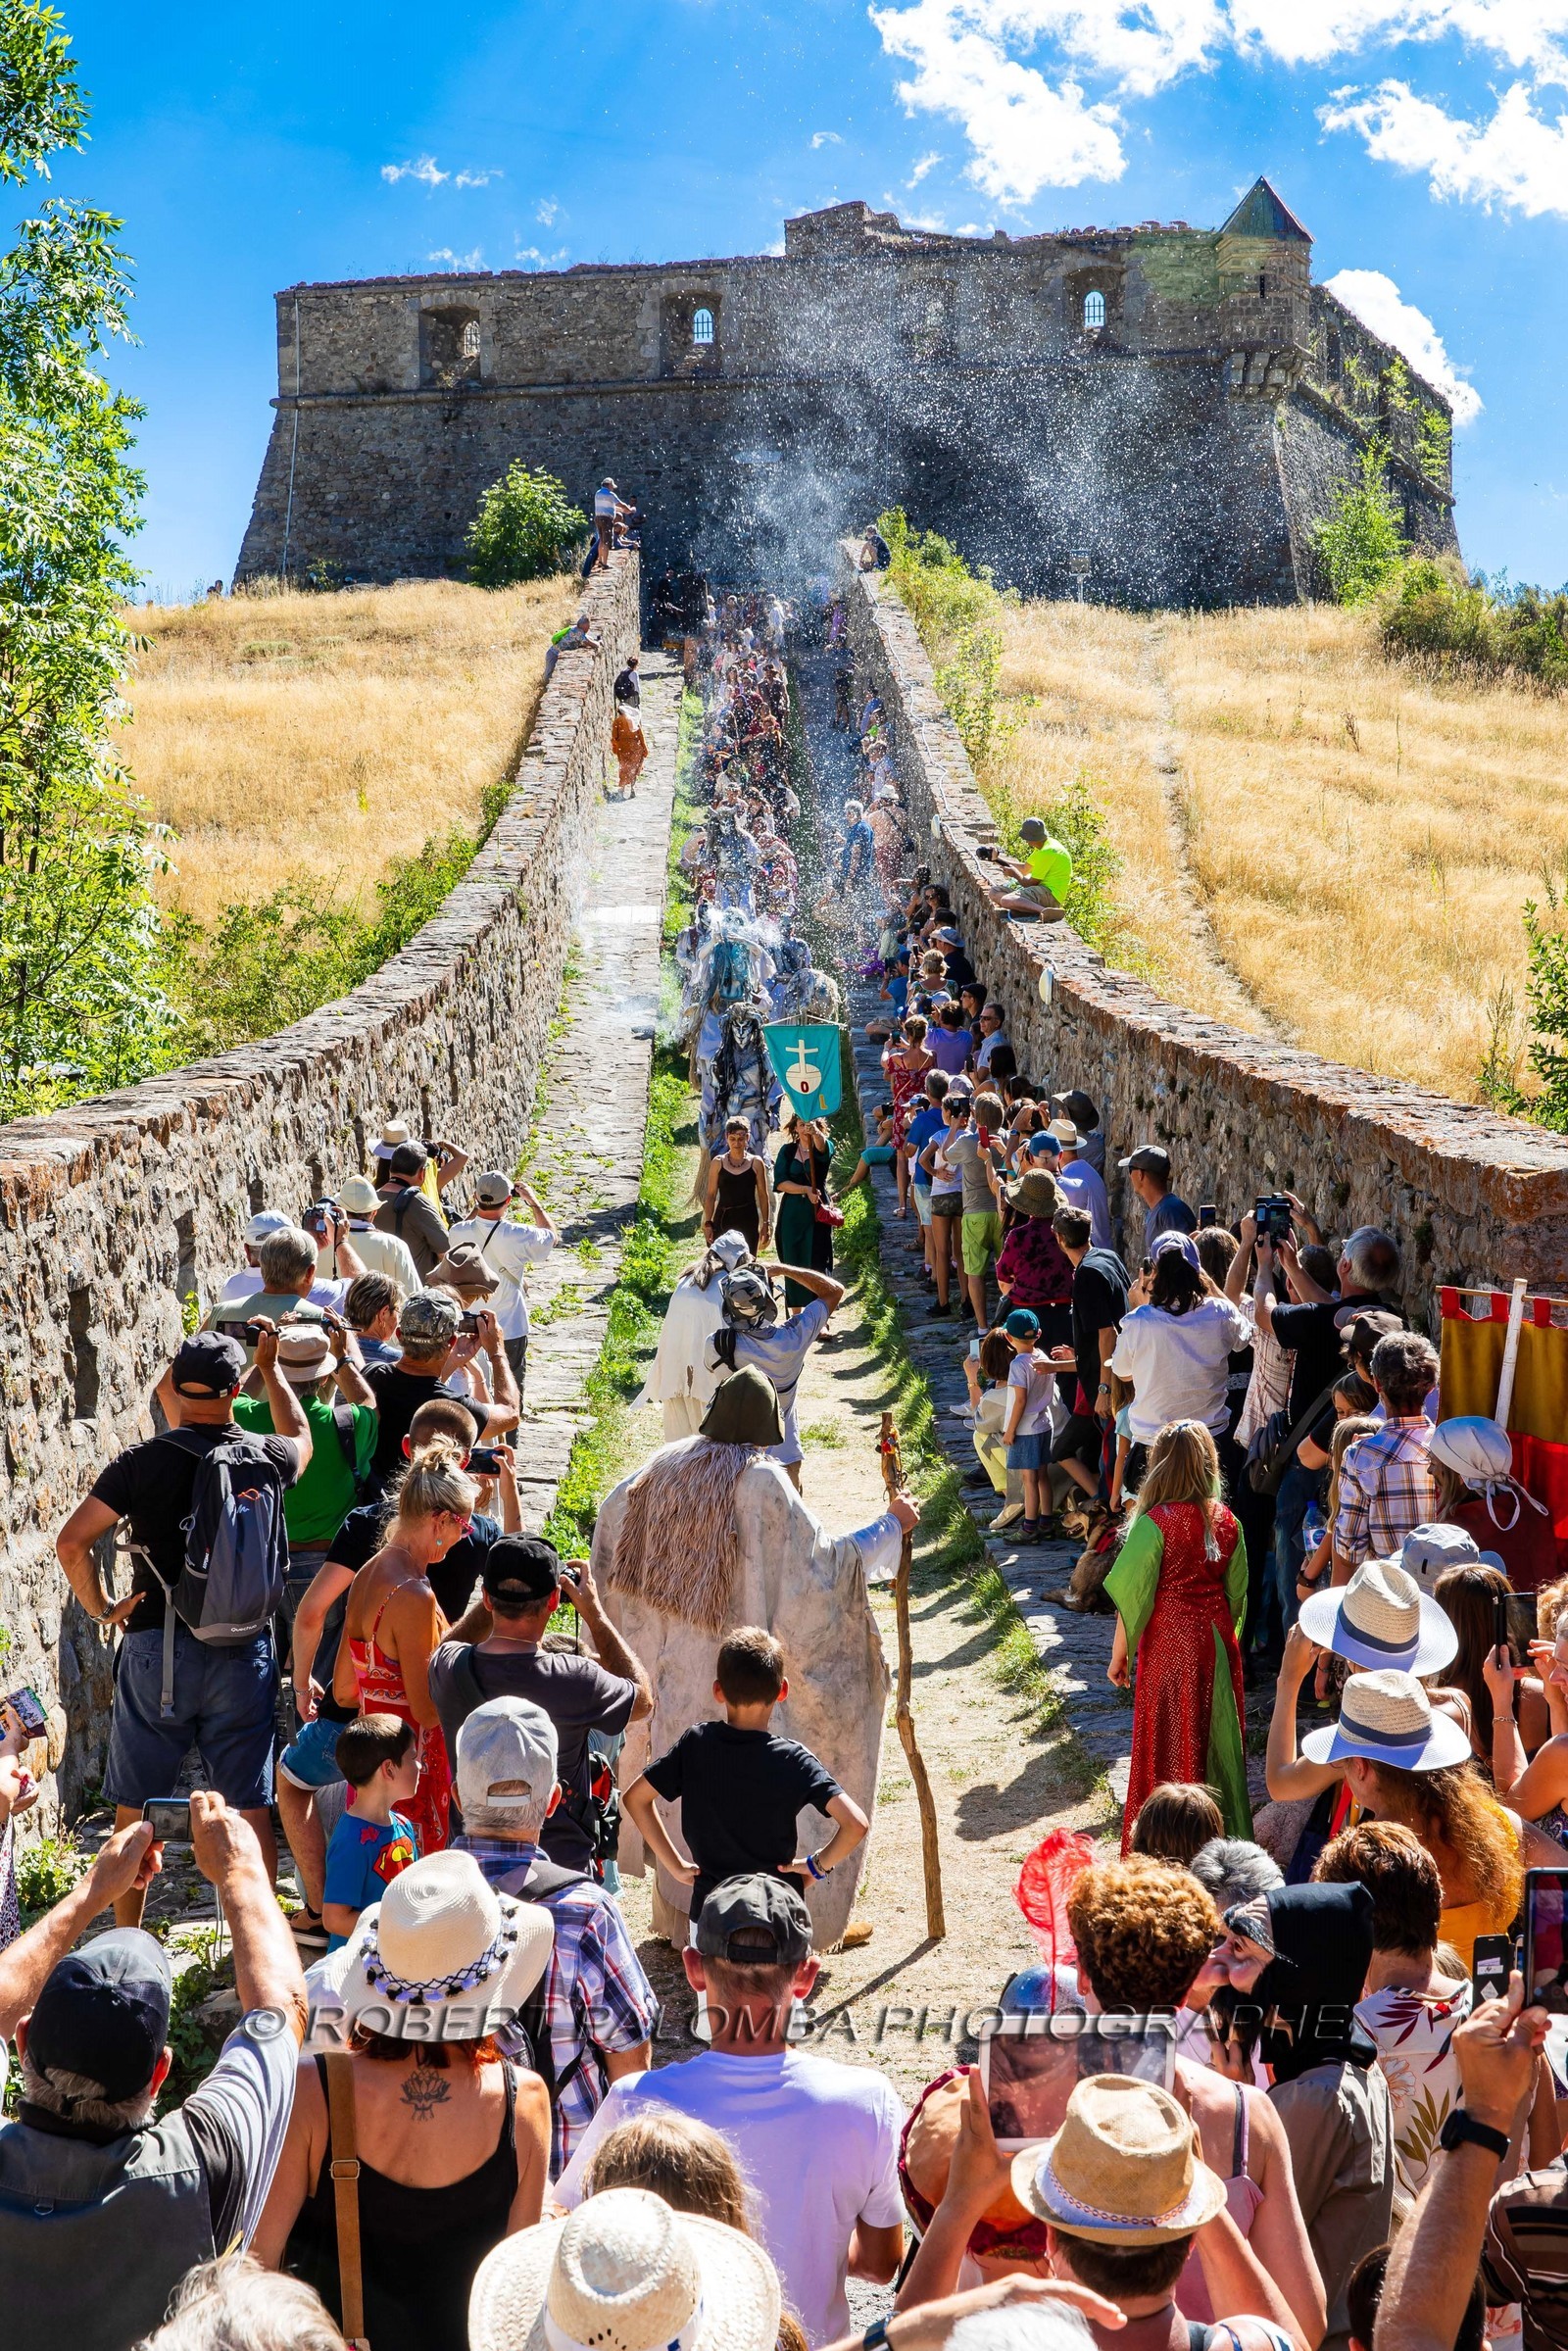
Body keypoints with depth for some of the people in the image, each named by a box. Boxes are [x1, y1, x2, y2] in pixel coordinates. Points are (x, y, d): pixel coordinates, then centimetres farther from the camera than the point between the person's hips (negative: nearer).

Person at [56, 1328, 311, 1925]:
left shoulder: (142, 1462, -8)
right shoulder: (268, 1459, -2)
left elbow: (71, 1543, -9)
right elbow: (300, 1434, 23)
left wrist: (99, 1607, 5)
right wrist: (269, 1365, 33)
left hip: (156, 1649, -1)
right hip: (245, 1652, 1)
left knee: (135, 1808, 13)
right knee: (252, 1807, 8)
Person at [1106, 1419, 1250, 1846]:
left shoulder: (1154, 1523, -17)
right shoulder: (1226, 1521, -1)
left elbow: (1132, 1596, -14)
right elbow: (1237, 1591, 8)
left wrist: (1119, 1655, -4)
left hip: (1171, 1648, -5)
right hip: (1218, 1645, 5)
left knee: (1171, 1746, 6)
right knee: (1219, 1736, 15)